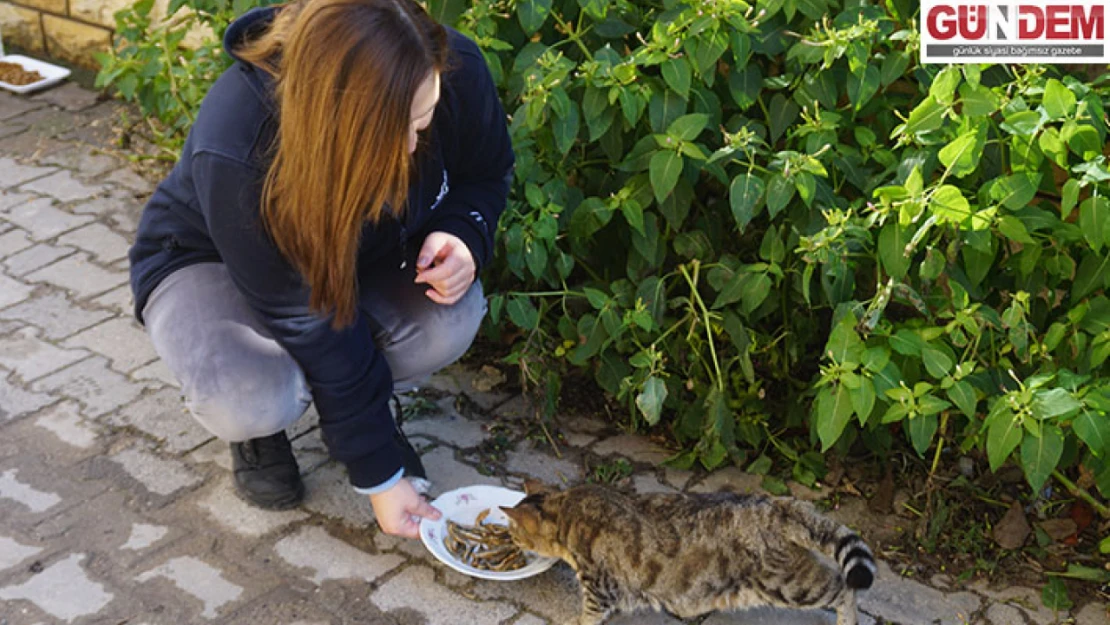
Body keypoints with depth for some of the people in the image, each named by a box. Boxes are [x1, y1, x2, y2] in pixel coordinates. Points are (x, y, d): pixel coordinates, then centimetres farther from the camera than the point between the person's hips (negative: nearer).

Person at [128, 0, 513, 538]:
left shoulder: (456, 73, -28)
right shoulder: (235, 155, -39)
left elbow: (485, 176, -5)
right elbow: (308, 323, -31)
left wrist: (460, 237, -29)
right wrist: (379, 473, -25)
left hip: (364, 254, 4)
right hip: (209, 261, -3)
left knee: (451, 319, -29)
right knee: (253, 400, -35)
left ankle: (372, 406, 5)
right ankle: (256, 432, 5)